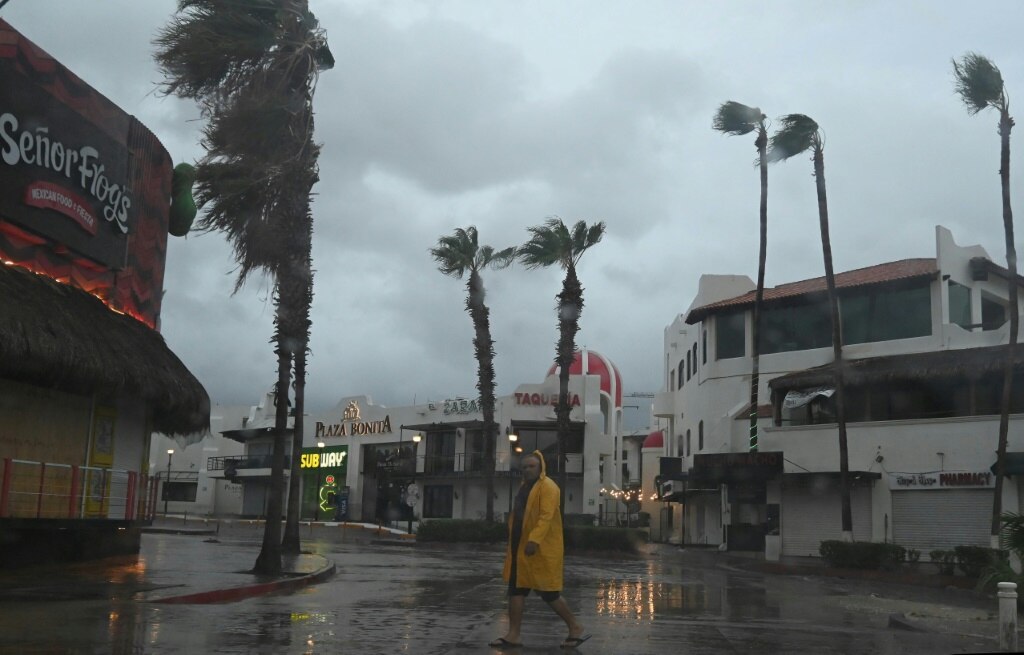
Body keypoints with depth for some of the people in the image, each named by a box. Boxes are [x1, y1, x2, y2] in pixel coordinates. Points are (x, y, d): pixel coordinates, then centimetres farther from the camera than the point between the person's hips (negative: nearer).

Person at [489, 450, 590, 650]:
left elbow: (546, 516, -23)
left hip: (542, 549, -9)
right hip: (520, 548, 9)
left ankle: (575, 626, 14)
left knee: (548, 592, -2)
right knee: (516, 589, 7)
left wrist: (534, 539, -32)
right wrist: (512, 543, 22)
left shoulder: (547, 487, -12)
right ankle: (513, 635, 11)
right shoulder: (524, 487, 17)